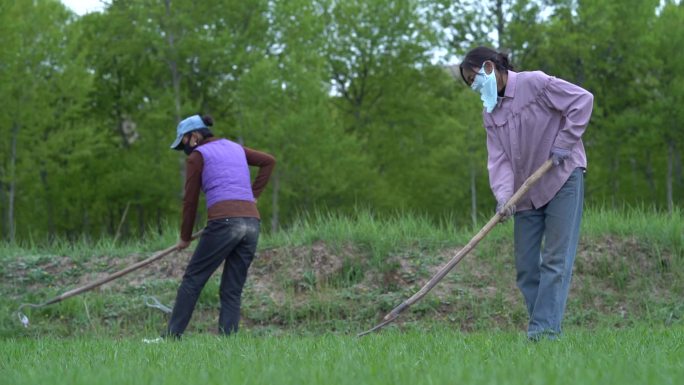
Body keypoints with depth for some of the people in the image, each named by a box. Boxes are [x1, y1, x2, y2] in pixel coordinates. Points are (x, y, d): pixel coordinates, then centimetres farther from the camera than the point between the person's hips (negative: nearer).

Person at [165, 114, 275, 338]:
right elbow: (269, 161, 23)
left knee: (192, 280, 3)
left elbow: (190, 200, 6)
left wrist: (185, 237, 15)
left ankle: (172, 336, 0)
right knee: (232, 292, 7)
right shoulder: (236, 149, 23)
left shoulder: (197, 156, 5)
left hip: (223, 222, -6)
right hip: (251, 222, 6)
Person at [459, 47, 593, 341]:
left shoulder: (534, 83, -11)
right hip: (527, 193, 7)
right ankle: (542, 325, 8)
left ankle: (545, 328, -14)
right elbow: (498, 159, -1)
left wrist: (564, 143, -15)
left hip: (563, 179, -7)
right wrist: (503, 196, -18)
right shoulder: (490, 114, 9)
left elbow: (582, 100, -14)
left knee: (555, 258, -10)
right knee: (525, 265, 3)